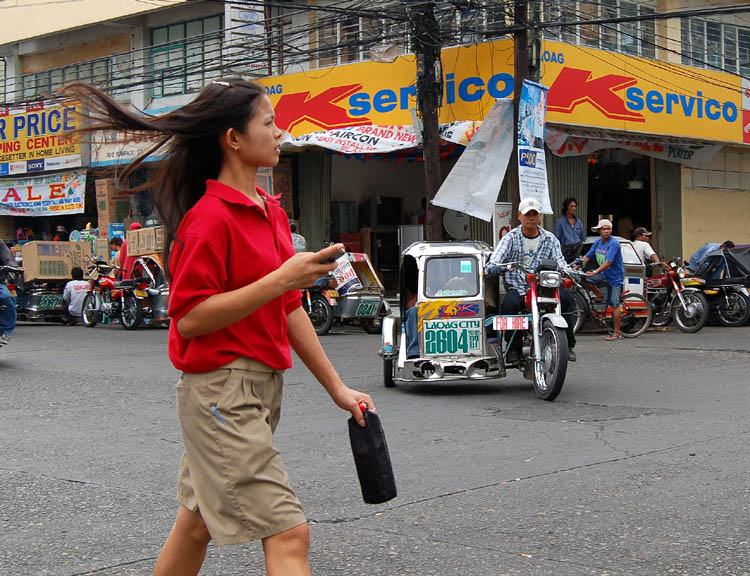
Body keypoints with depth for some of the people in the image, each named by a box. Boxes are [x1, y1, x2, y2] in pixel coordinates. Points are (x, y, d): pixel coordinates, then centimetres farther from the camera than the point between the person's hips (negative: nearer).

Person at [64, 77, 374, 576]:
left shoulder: (271, 211, 13)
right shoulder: (210, 217, -14)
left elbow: (290, 308, 18)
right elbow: (188, 318, -19)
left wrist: (336, 387, 16)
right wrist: (281, 279, -23)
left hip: (262, 384, 9)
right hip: (222, 389, -9)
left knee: (199, 523, 18)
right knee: (288, 535, -12)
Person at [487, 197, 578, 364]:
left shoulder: (550, 239, 14)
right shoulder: (511, 238, 7)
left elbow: (559, 260, 3)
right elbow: (496, 257, -7)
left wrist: (569, 272, -20)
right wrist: (493, 266, -32)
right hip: (517, 288, -2)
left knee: (566, 298, -26)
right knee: (508, 304, -34)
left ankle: (568, 345, -15)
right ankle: (513, 347, -19)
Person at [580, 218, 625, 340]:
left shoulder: (613, 244, -20)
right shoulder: (598, 242, 4)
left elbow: (608, 262, -28)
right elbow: (587, 256, 6)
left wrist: (594, 273, -34)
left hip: (615, 276, -7)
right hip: (603, 274, 7)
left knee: (614, 304, -7)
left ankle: (617, 332, -2)